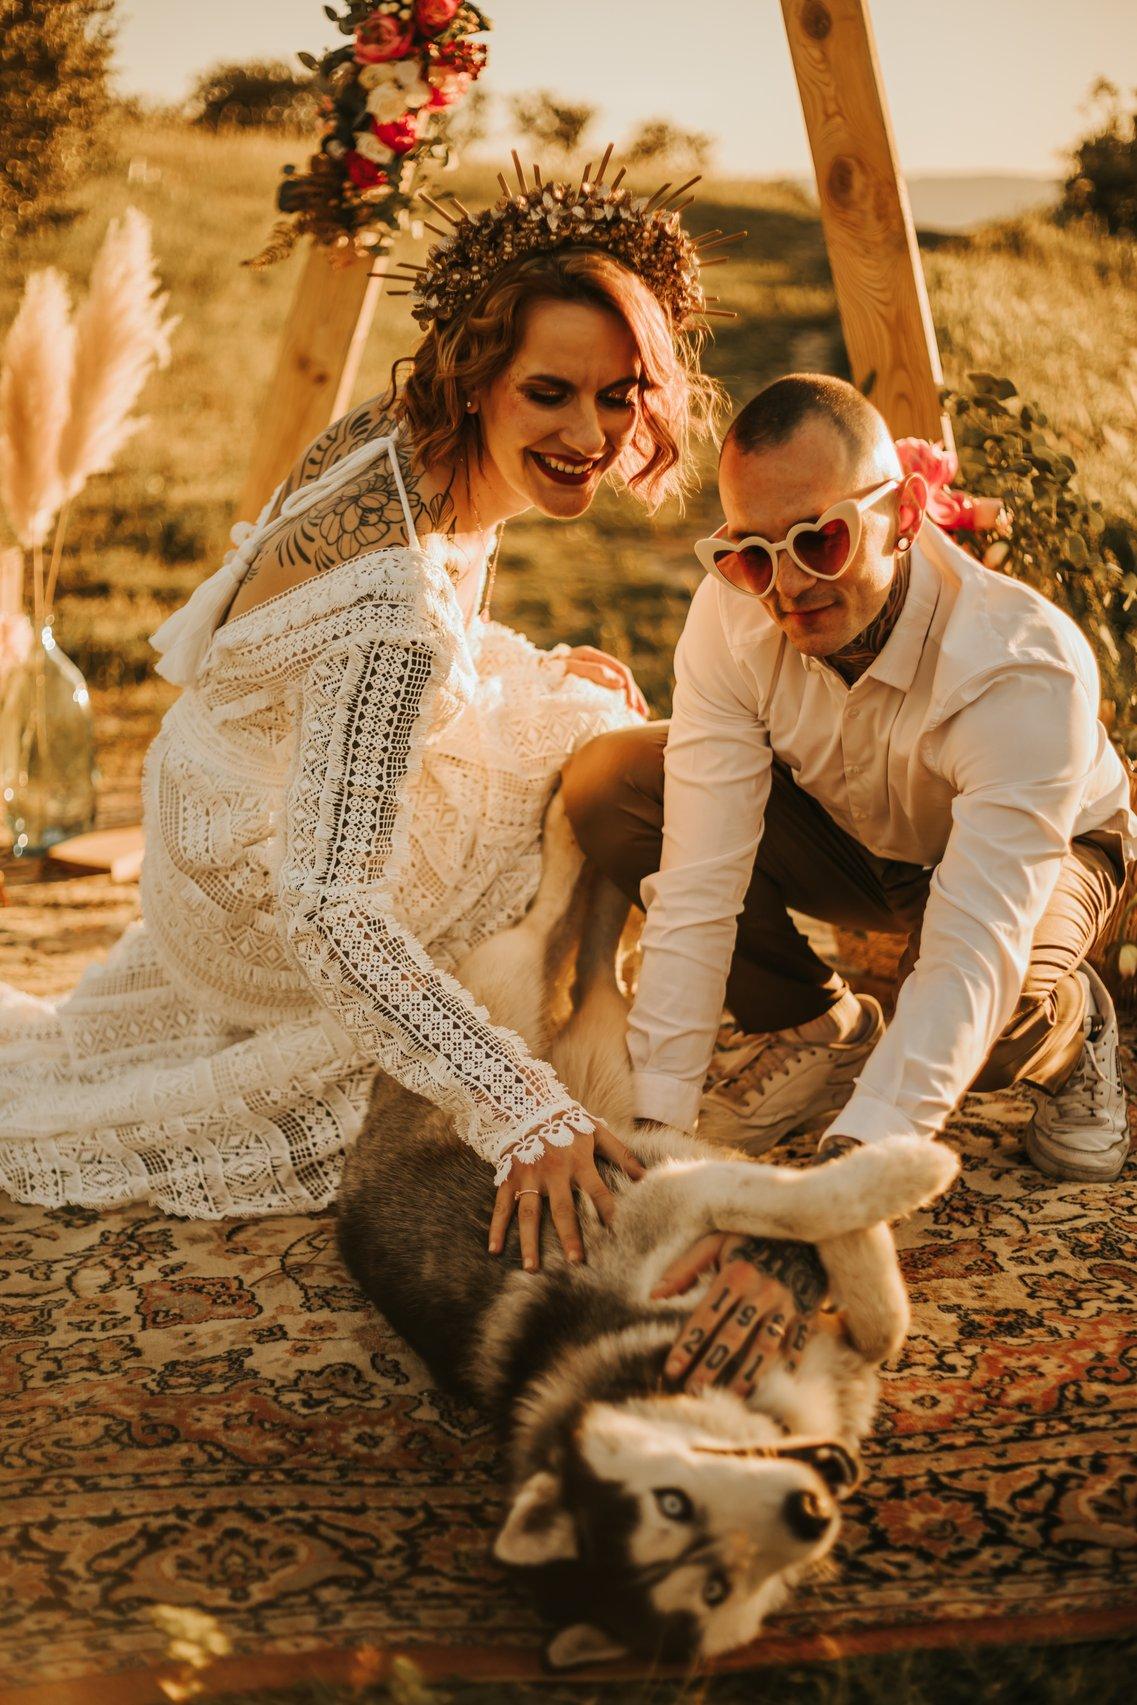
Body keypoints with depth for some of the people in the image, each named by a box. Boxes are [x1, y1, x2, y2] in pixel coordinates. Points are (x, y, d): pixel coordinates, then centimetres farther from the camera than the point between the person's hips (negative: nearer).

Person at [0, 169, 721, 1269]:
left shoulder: (395, 431, -13)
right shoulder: (399, 605, -39)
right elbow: (328, 907, -42)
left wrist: (539, 669, 0)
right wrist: (521, 1113, -47)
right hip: (262, 877, -8)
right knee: (600, 752, -9)